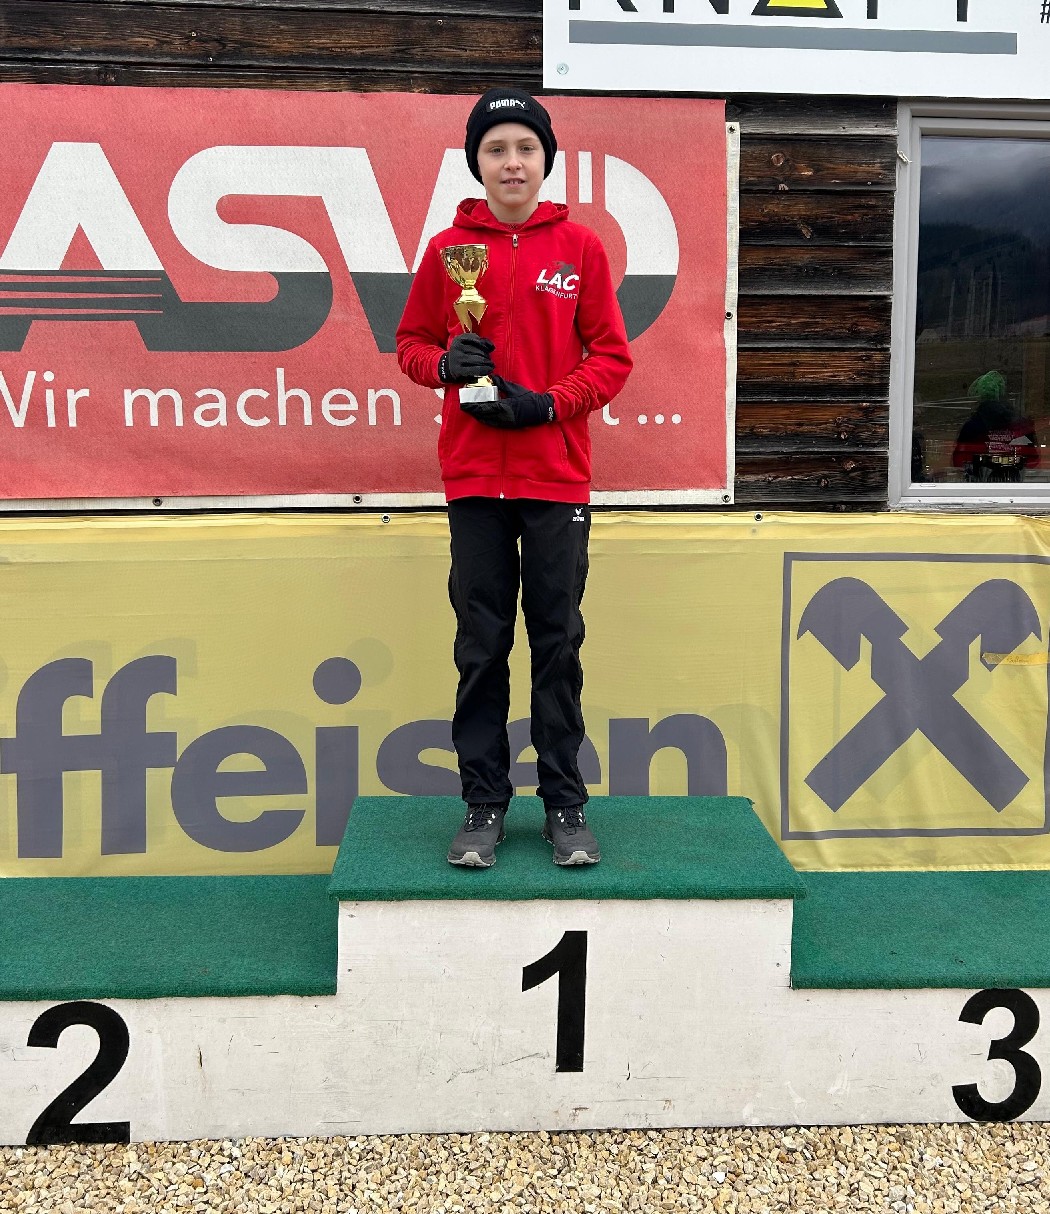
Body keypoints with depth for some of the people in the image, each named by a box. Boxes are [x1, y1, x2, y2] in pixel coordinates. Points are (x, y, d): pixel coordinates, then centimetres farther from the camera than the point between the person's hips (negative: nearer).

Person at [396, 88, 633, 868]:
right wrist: (445, 363, -10)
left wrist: (547, 403, -12)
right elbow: (412, 342, 12)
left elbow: (612, 357, 3)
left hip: (557, 476, 0)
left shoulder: (581, 246, 4)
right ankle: (484, 804, 16)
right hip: (474, 477, 1)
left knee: (557, 641, 5)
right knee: (481, 643, 5)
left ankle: (566, 804, 17)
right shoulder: (448, 248, 6)